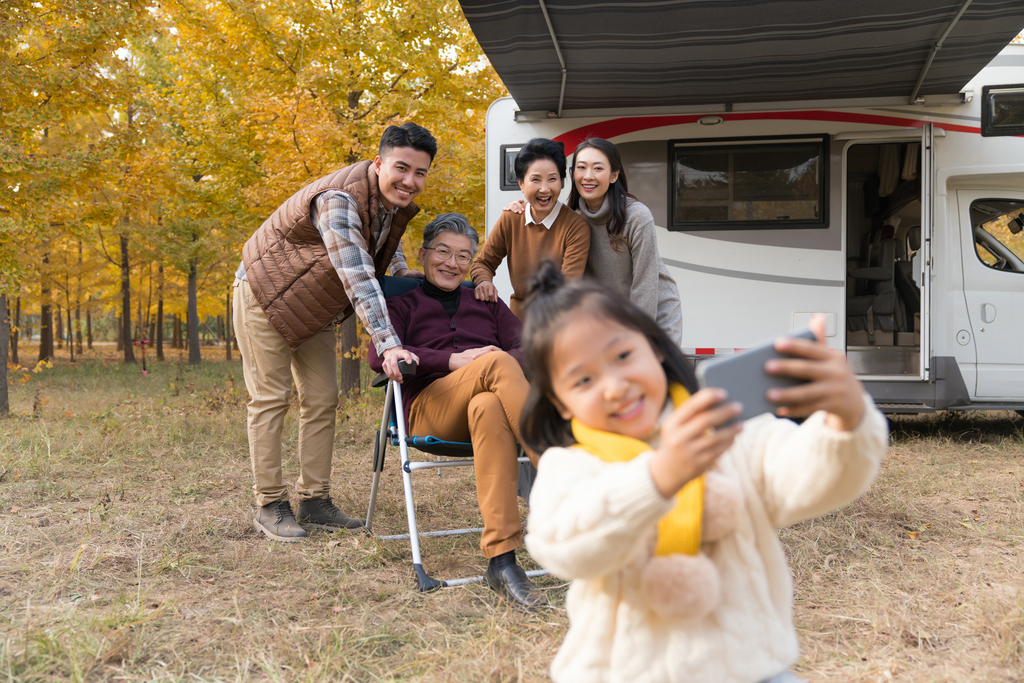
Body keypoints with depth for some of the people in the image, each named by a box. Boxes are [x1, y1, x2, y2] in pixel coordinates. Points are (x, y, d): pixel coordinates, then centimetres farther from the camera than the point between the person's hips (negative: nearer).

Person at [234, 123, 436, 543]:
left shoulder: (396, 201, -6)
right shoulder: (338, 200, -33)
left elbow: (388, 243, 19)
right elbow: (358, 278, -43)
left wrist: (404, 274, 0)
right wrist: (387, 344, -49)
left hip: (315, 308, 8)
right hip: (266, 294, -8)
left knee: (322, 401, 4)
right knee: (271, 399, -6)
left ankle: (314, 501, 10)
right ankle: (270, 505, 2)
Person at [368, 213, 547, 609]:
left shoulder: (487, 303, 31)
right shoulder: (403, 305, 22)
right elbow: (379, 356, -1)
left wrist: (508, 362, -12)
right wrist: (453, 360, -13)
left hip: (491, 398, 3)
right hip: (429, 409, -2)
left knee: (489, 407, -38)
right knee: (496, 362, -34)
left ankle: (501, 561, -47)